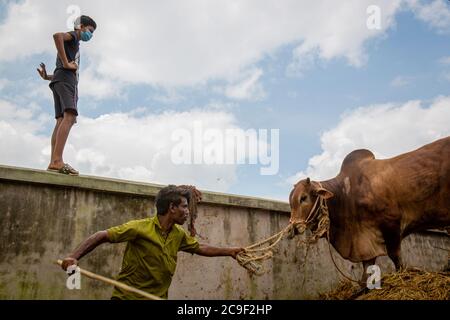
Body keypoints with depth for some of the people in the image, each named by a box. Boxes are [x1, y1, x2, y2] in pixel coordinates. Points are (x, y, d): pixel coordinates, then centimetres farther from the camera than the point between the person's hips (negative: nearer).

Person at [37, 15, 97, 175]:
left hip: (59, 80, 9)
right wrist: (66, 63, -16)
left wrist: (47, 77, 14)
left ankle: (53, 162, -14)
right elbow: (57, 35, -17)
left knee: (61, 120, -4)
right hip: (66, 79, -9)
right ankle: (57, 160, -37)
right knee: (69, 116, -23)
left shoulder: (73, 44, 36)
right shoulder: (72, 36, 9)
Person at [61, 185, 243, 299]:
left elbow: (200, 248, 18)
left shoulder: (179, 234, 2)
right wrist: (74, 257, -27)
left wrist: (229, 251, 20)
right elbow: (102, 236, -17)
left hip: (158, 297, 6)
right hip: (127, 296, -6)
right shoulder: (139, 228, -19)